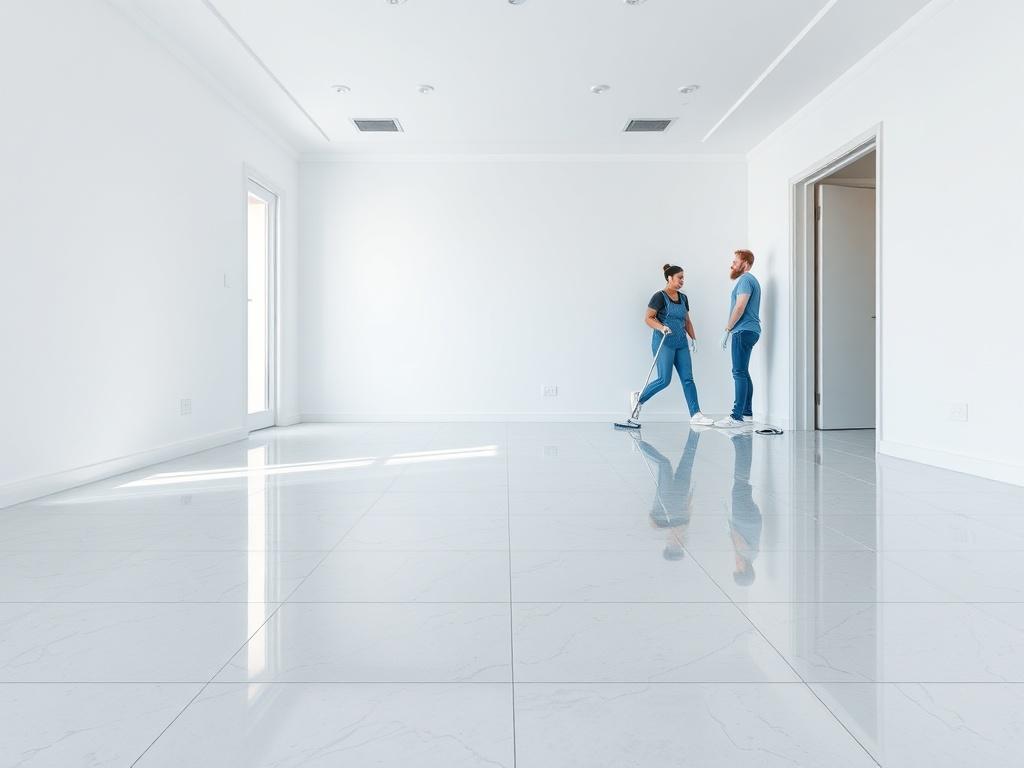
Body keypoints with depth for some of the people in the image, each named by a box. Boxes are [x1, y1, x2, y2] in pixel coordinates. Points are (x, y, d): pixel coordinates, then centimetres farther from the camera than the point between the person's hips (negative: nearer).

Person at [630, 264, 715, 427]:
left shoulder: (683, 298, 14)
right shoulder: (660, 297, -7)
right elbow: (648, 318, -10)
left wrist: (693, 338, 11)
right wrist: (661, 327, -25)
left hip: (681, 343, 7)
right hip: (664, 343, -7)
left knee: (688, 378, 0)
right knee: (664, 380, -10)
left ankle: (695, 415, 1)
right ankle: (638, 398, 12)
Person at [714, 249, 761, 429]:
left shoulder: (745, 280, -10)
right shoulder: (749, 280, 24)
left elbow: (740, 307, -19)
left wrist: (727, 329, -14)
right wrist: (731, 329, 18)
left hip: (744, 331, -11)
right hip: (748, 331, 11)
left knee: (739, 373, -13)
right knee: (743, 373, 14)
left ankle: (737, 417, -14)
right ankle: (747, 413, 19)